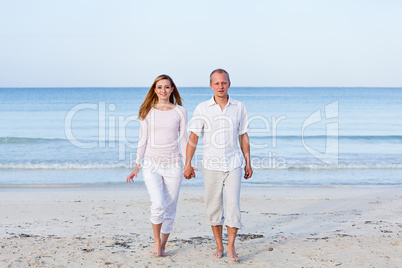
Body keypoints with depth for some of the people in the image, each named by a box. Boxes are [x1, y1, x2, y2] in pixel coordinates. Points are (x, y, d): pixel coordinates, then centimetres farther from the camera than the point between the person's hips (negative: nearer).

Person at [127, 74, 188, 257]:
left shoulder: (180, 111, 3)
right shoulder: (148, 111, 4)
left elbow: (183, 139, 6)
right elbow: (142, 140, 7)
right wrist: (136, 167, 6)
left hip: (173, 164, 1)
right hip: (152, 163, -1)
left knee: (170, 208, 4)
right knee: (158, 204, -19)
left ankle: (162, 247, 21)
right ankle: (156, 241, 5)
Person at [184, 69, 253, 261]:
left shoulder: (239, 108, 2)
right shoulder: (202, 109, -3)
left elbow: (243, 137, 8)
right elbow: (193, 138, -2)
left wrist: (248, 164, 8)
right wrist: (188, 164, -9)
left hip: (233, 165, 0)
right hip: (211, 166, 0)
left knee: (233, 206, -6)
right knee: (213, 208, 6)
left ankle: (231, 247, 5)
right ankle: (219, 247, 21)